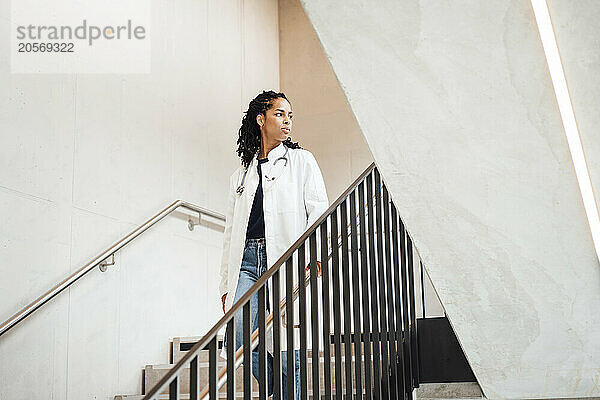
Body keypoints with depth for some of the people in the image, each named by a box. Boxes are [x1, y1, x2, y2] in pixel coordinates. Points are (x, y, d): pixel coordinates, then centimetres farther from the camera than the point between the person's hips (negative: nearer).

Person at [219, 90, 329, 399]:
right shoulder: (241, 174, 22)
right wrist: (226, 284, 14)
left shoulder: (301, 160, 12)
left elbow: (319, 209, 0)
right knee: (240, 343, -13)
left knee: (285, 348, -8)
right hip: (247, 261, 3)